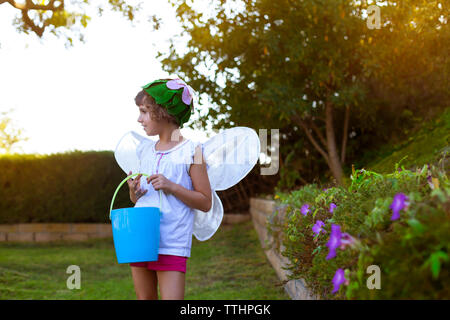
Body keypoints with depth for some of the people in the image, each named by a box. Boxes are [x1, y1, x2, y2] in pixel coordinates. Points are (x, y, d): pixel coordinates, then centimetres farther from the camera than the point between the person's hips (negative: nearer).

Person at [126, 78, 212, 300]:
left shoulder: (191, 151, -6)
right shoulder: (145, 150, 12)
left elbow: (205, 202, -6)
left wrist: (171, 186, -17)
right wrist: (134, 192, -3)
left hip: (172, 243, -6)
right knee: (145, 298, 13)